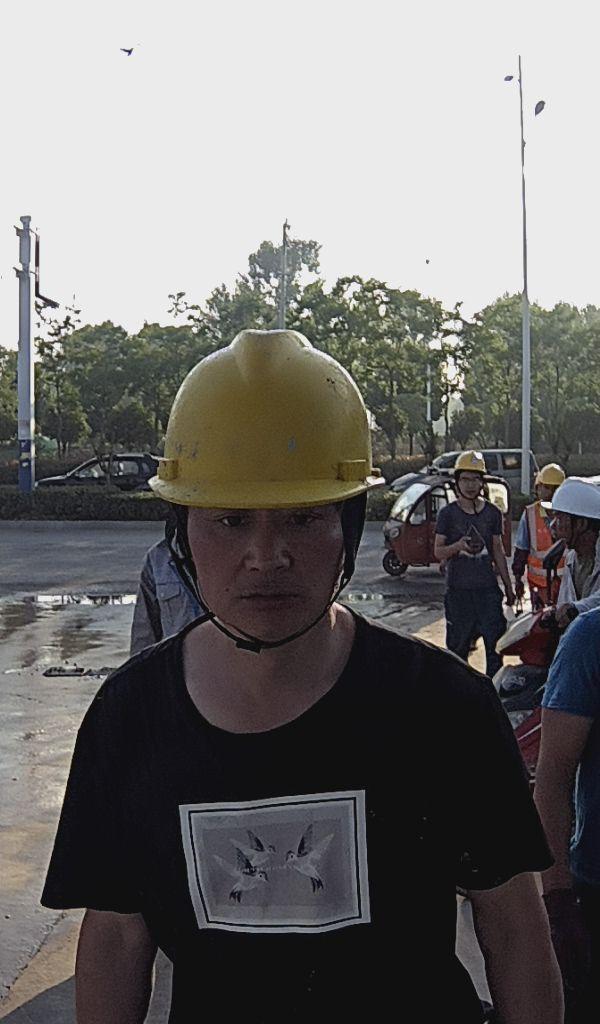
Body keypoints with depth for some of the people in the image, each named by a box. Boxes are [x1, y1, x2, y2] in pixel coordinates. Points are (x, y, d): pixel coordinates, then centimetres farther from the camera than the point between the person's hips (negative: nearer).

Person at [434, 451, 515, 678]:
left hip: (487, 587, 1)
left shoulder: (493, 512, 7)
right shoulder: (448, 513, 0)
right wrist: (458, 545, -21)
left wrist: (508, 586, 14)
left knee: (496, 639, -3)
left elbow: (498, 551, 14)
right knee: (458, 644, 6)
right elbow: (438, 551, -1)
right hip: (458, 589, -1)